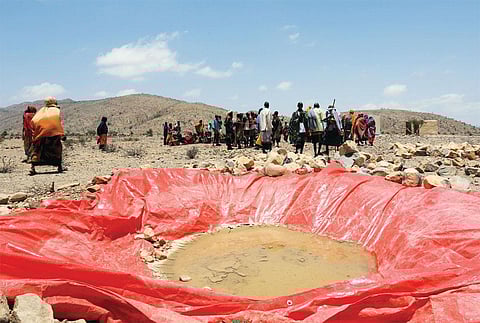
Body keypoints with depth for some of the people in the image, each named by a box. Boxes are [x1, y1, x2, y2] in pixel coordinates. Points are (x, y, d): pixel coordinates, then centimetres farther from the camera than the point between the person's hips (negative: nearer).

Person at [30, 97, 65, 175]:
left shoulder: (42, 110, 22)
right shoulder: (57, 110, 15)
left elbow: (33, 121, 11)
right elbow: (60, 122, 1)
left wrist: (34, 135, 12)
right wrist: (62, 134, -6)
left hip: (40, 133, 2)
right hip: (53, 133, -2)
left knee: (37, 149, 5)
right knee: (57, 148, 13)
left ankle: (33, 167, -8)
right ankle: (59, 167, 12)